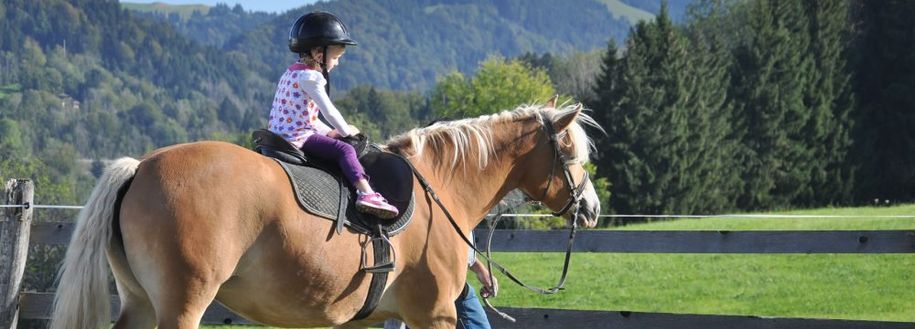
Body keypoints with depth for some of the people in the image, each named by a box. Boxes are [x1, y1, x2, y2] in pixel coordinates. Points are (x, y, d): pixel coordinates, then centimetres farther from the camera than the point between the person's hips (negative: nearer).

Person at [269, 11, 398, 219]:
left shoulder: (292, 73, 19)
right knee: (344, 149, -20)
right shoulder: (309, 77, -14)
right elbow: (328, 111, -14)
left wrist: (330, 131, 19)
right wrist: (345, 131, 2)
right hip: (298, 138, -11)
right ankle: (366, 193, -35)